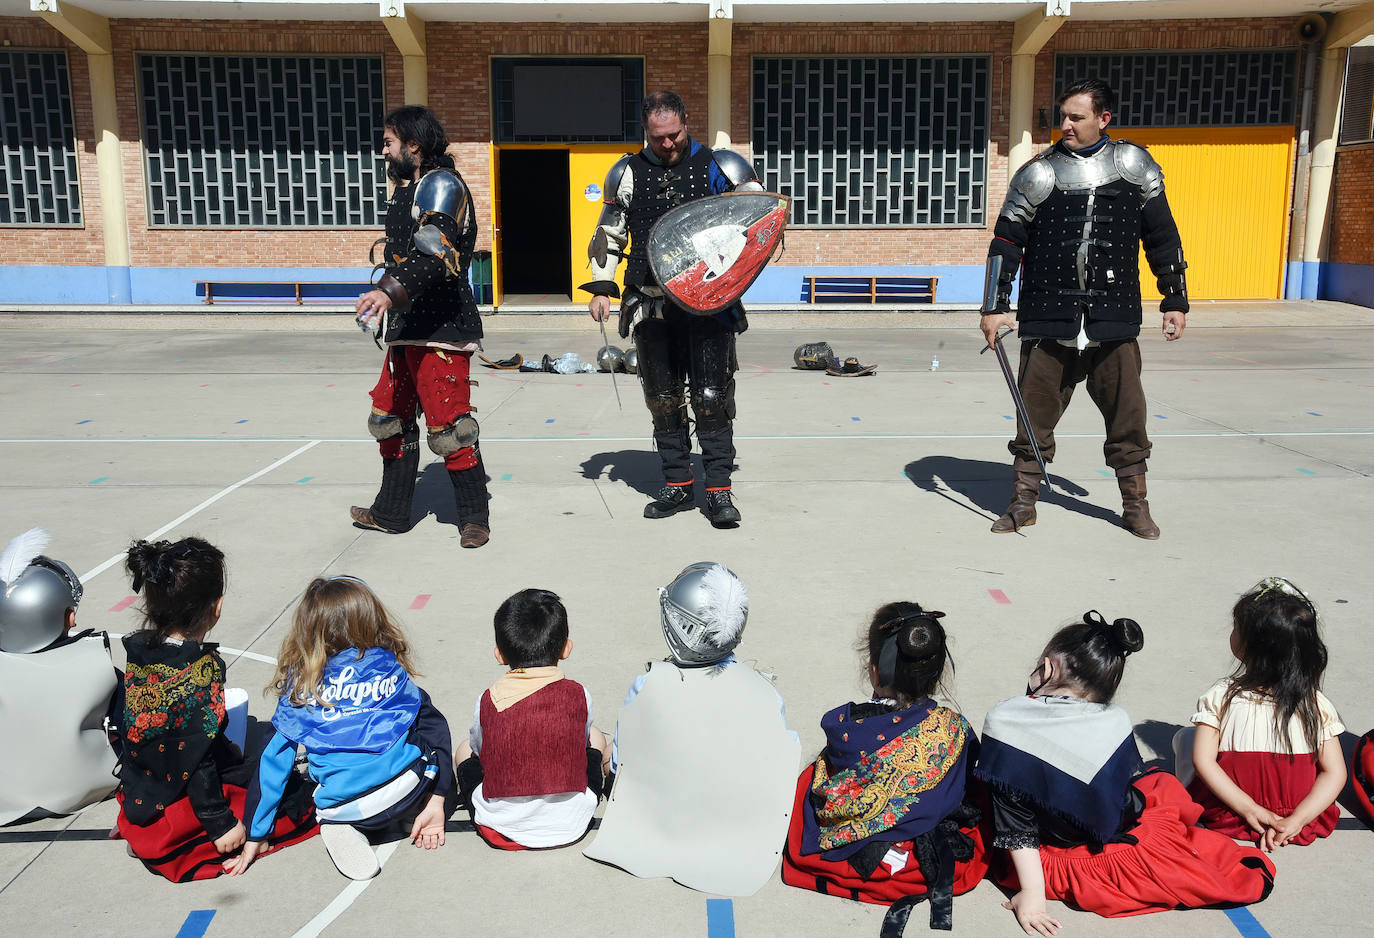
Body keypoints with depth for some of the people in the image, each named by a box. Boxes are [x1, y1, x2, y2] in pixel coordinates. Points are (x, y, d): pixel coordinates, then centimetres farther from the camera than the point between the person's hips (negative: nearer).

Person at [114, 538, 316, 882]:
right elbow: (196, 760, -24)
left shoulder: (137, 651, -3)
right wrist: (221, 825, -15)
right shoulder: (203, 669, -25)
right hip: (176, 809, -8)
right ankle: (191, 853, -4)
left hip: (138, 800, 8)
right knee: (302, 800, 1)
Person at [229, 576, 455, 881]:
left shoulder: (300, 689, 6)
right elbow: (435, 726, 4)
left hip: (342, 808, -1)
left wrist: (254, 837, 15)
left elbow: (273, 763, 8)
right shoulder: (392, 670, 6)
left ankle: (344, 830, 1)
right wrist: (438, 801, 6)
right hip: (409, 790, 1)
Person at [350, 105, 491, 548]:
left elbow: (432, 254, -27)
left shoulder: (441, 184, -11)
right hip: (407, 328, 10)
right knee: (391, 418, 14)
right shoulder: (409, 188, 20)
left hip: (441, 329, -10)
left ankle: (475, 517, 5)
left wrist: (389, 292, -38)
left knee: (447, 426, -8)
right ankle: (391, 512, 26)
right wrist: (385, 298, 34)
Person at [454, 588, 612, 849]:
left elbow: (479, 749, 7)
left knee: (465, 749, 26)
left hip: (501, 831, 0)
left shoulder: (487, 701, -11)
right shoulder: (578, 695, -10)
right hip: (570, 827, 1)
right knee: (595, 737, 23)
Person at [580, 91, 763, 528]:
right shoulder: (629, 173, 10)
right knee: (663, 399, 7)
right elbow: (608, 234, 19)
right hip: (652, 306, 3)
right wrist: (601, 287, 10)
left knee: (712, 397, -6)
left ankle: (718, 489, 2)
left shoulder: (717, 167, 3)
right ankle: (678, 486, 18)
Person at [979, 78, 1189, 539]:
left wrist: (1175, 301, 12)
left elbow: (1162, 236, 13)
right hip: (1047, 321, -1)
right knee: (1035, 413, 2)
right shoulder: (1038, 174, 3)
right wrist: (994, 306, -2)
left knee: (1127, 414, 5)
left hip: (1114, 325, 1)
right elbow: (1006, 241, 4)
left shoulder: (1134, 166, 7)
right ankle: (1025, 500, 17)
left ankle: (1135, 503, 20)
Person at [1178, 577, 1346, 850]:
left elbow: (1203, 761, -20)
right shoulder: (1317, 705, -11)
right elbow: (1335, 773, -15)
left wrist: (1250, 810, -17)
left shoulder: (1219, 697, -16)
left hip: (1227, 816, -1)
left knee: (1183, 737, 20)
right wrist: (1295, 820, -18)